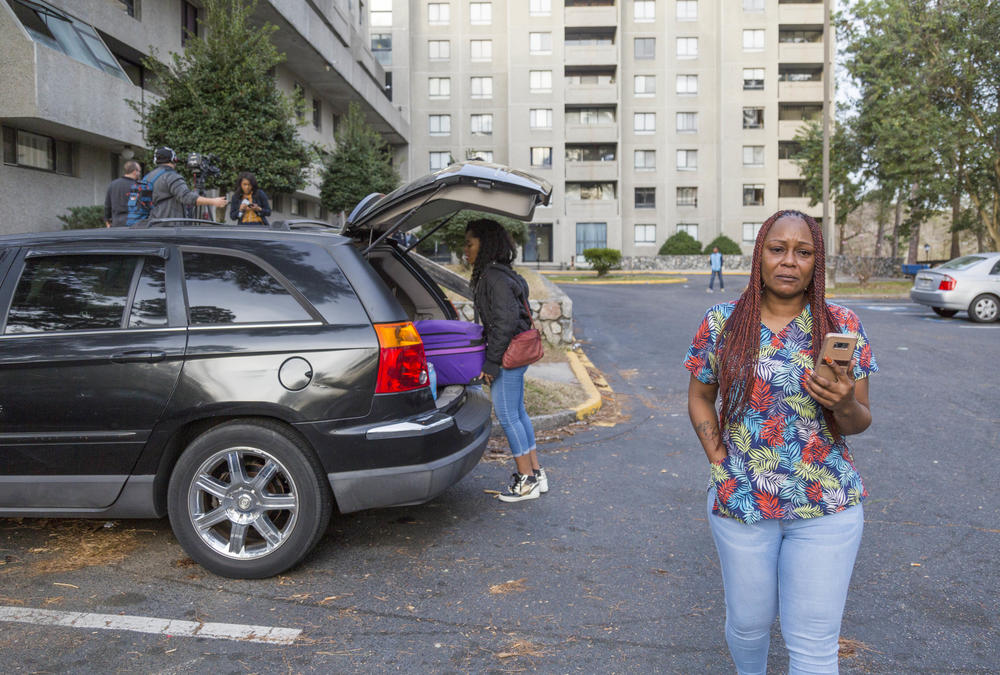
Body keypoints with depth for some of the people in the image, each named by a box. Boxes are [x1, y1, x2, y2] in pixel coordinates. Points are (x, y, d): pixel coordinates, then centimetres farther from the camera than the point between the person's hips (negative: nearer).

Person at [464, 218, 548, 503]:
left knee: (507, 416, -2)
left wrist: (491, 363, -20)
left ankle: (527, 481, 8)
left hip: (508, 354, -10)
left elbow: (506, 322, -23)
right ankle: (536, 474, 25)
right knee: (517, 413, 16)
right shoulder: (492, 275, 13)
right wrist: (492, 358, 21)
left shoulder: (495, 277, -18)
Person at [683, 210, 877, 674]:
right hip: (740, 501, 1)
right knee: (748, 622, 17)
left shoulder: (841, 326, -3)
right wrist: (719, 460, -3)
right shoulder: (721, 323, -2)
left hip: (826, 506, 0)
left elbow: (860, 422, 1)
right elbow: (699, 398, 9)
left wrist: (845, 404, -22)